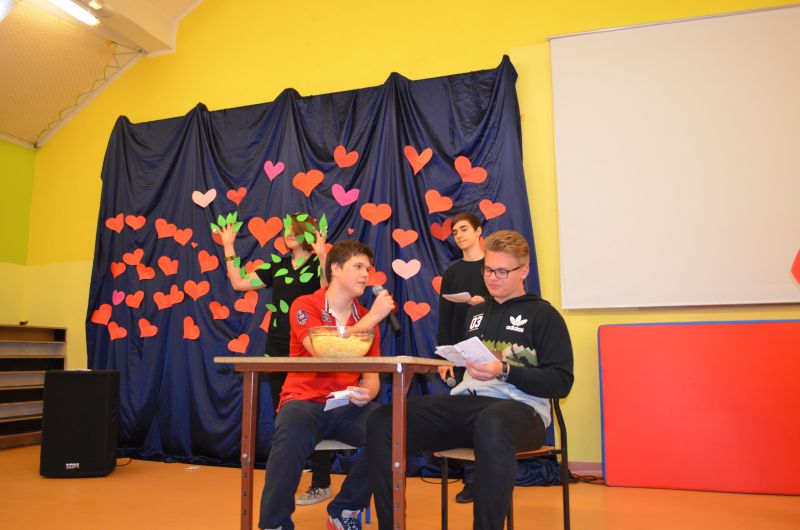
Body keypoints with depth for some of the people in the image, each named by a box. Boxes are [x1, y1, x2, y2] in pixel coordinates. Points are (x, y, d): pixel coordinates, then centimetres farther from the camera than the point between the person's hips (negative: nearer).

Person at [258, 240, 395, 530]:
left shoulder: (366, 317, 10)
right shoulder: (304, 306, -3)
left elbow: (371, 377, 9)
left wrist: (366, 393, -17)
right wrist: (373, 318, -17)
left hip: (348, 406, 4)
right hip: (305, 401, -4)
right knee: (291, 438, -37)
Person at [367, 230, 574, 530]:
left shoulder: (542, 314, 6)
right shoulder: (476, 312, 25)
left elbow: (561, 382, -3)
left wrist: (505, 372, -15)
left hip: (519, 408, -5)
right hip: (465, 403, 6)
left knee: (491, 424, -43)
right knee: (382, 422, -16)